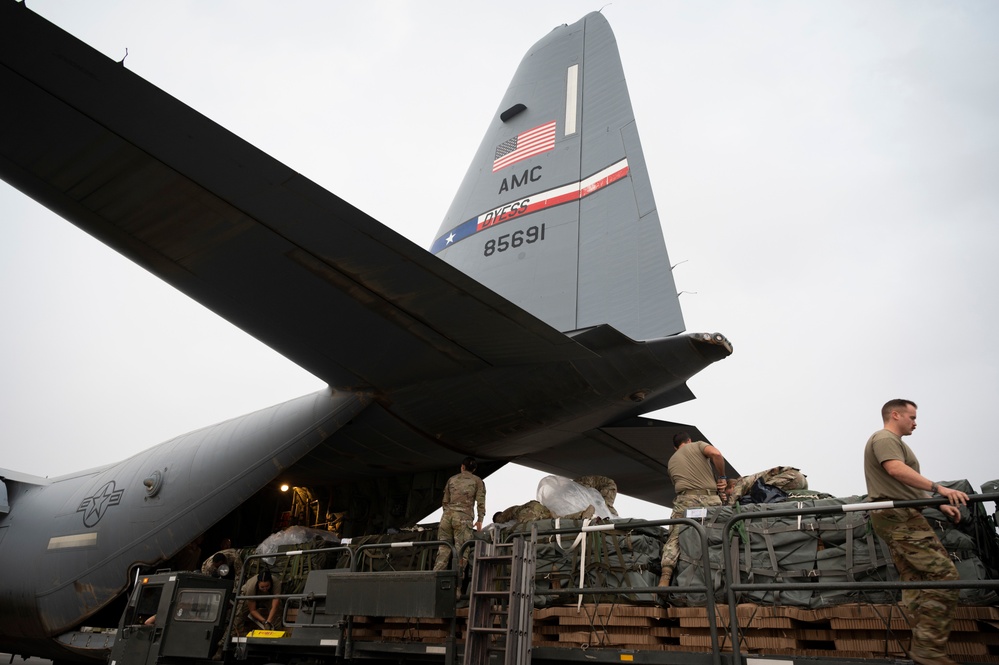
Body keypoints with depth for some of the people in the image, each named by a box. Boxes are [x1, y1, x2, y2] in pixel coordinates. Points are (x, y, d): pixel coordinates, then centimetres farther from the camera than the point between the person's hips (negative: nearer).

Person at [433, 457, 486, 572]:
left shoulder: (452, 479, 21)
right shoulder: (477, 481, 12)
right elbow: (480, 501, 3)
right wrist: (480, 520, 5)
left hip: (447, 515, 3)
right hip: (463, 517, -3)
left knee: (443, 549, 3)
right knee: (461, 549, -6)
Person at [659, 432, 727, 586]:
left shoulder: (671, 462, 27)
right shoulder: (698, 445, 17)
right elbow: (716, 454, -5)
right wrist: (721, 477, 7)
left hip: (685, 500, 1)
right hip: (711, 500, -1)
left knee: (675, 538, -4)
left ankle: (666, 574, -22)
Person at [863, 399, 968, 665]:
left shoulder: (894, 442, 27)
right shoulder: (884, 438, -7)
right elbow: (896, 469, -25)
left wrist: (940, 504, 19)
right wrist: (937, 488, -30)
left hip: (897, 517, 11)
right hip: (899, 516, -11)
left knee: (915, 579, 7)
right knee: (944, 573, -15)